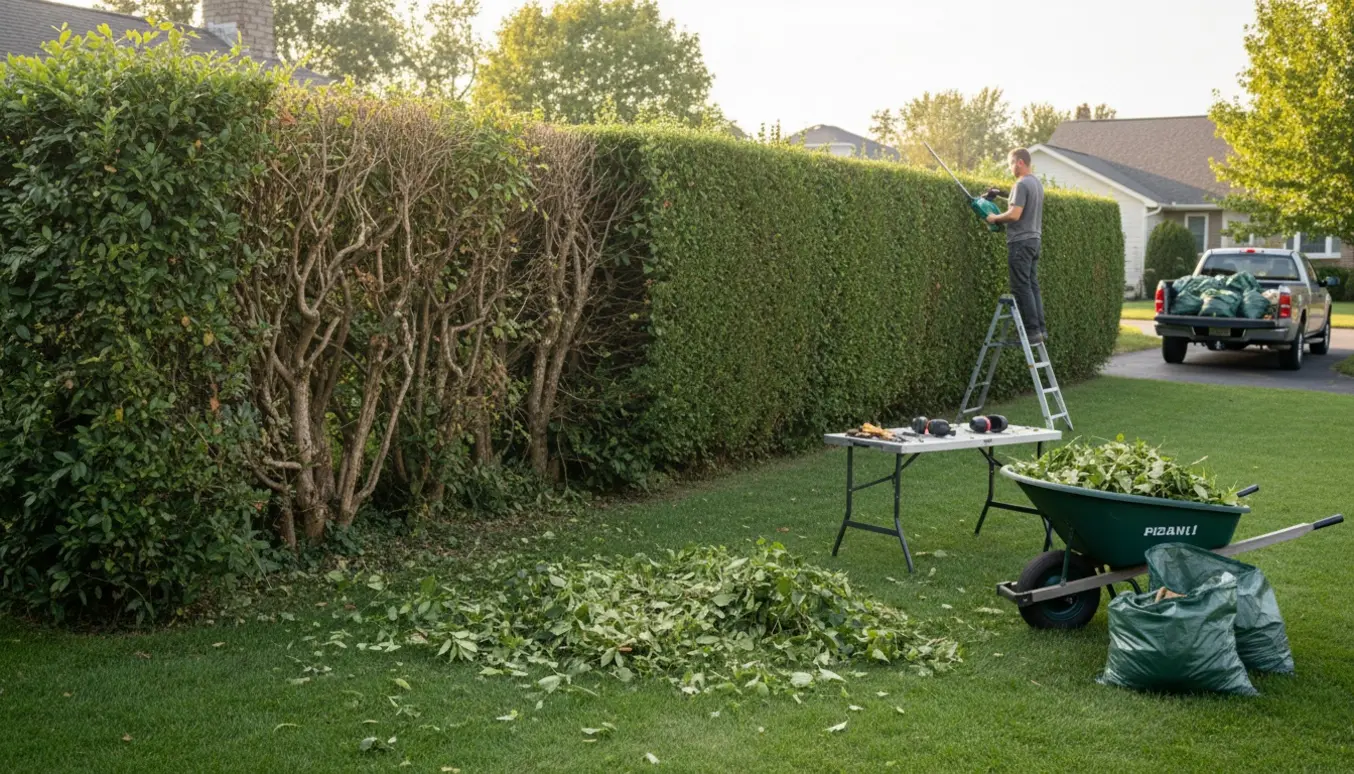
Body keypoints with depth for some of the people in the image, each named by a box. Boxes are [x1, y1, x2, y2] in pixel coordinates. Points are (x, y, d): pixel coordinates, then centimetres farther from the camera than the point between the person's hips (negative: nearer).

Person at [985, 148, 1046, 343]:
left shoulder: (1022, 184, -14)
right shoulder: (1037, 183, 16)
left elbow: (1015, 214, -21)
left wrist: (995, 218, -6)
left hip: (1020, 241, -9)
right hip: (1034, 239, 9)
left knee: (1022, 288, -8)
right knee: (1032, 286, 11)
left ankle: (1032, 330, -10)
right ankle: (1041, 329, 10)